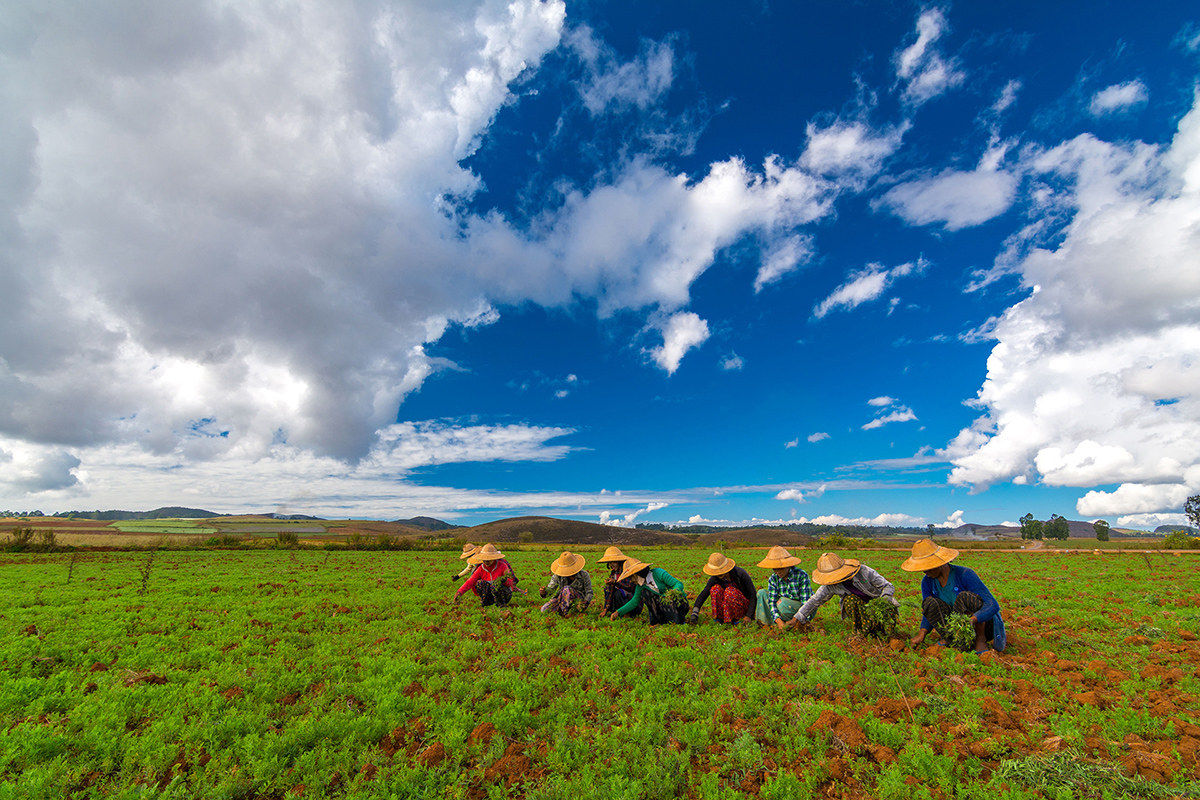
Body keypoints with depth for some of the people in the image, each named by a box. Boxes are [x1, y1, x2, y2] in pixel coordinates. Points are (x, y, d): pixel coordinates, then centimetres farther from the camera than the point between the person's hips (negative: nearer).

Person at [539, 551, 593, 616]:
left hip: (579, 601, -3)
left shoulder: (584, 575, -17)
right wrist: (543, 592, -37)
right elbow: (550, 589, -14)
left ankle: (564, 611, -14)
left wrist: (586, 602, -30)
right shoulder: (557, 576, -13)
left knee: (567, 589, -33)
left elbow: (589, 593, -9)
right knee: (544, 610, -20)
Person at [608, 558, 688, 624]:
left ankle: (678, 621, -15)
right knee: (644, 593, -14)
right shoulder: (641, 585, -2)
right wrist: (618, 612, -1)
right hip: (665, 604, 5)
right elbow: (634, 601, 6)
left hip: (680, 601, -5)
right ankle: (656, 621, -11)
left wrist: (673, 592, -42)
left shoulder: (658, 572, -20)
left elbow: (679, 584, -21)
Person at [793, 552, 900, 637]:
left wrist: (883, 600, -37)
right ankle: (858, 630, -11)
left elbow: (889, 586, -17)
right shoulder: (830, 585, -18)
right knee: (849, 599, -31)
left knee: (887, 631, -29)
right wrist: (797, 619, -16)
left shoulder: (864, 572, -27)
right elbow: (814, 601, -13)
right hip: (860, 607, 3)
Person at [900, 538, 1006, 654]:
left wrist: (972, 619, -46)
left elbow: (993, 605, -28)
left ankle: (981, 640, -14)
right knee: (929, 602, -20)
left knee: (964, 597, -32)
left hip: (985, 623, -4)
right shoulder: (927, 582, -7)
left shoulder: (965, 574, -24)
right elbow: (928, 613, 1)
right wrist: (921, 633, -17)